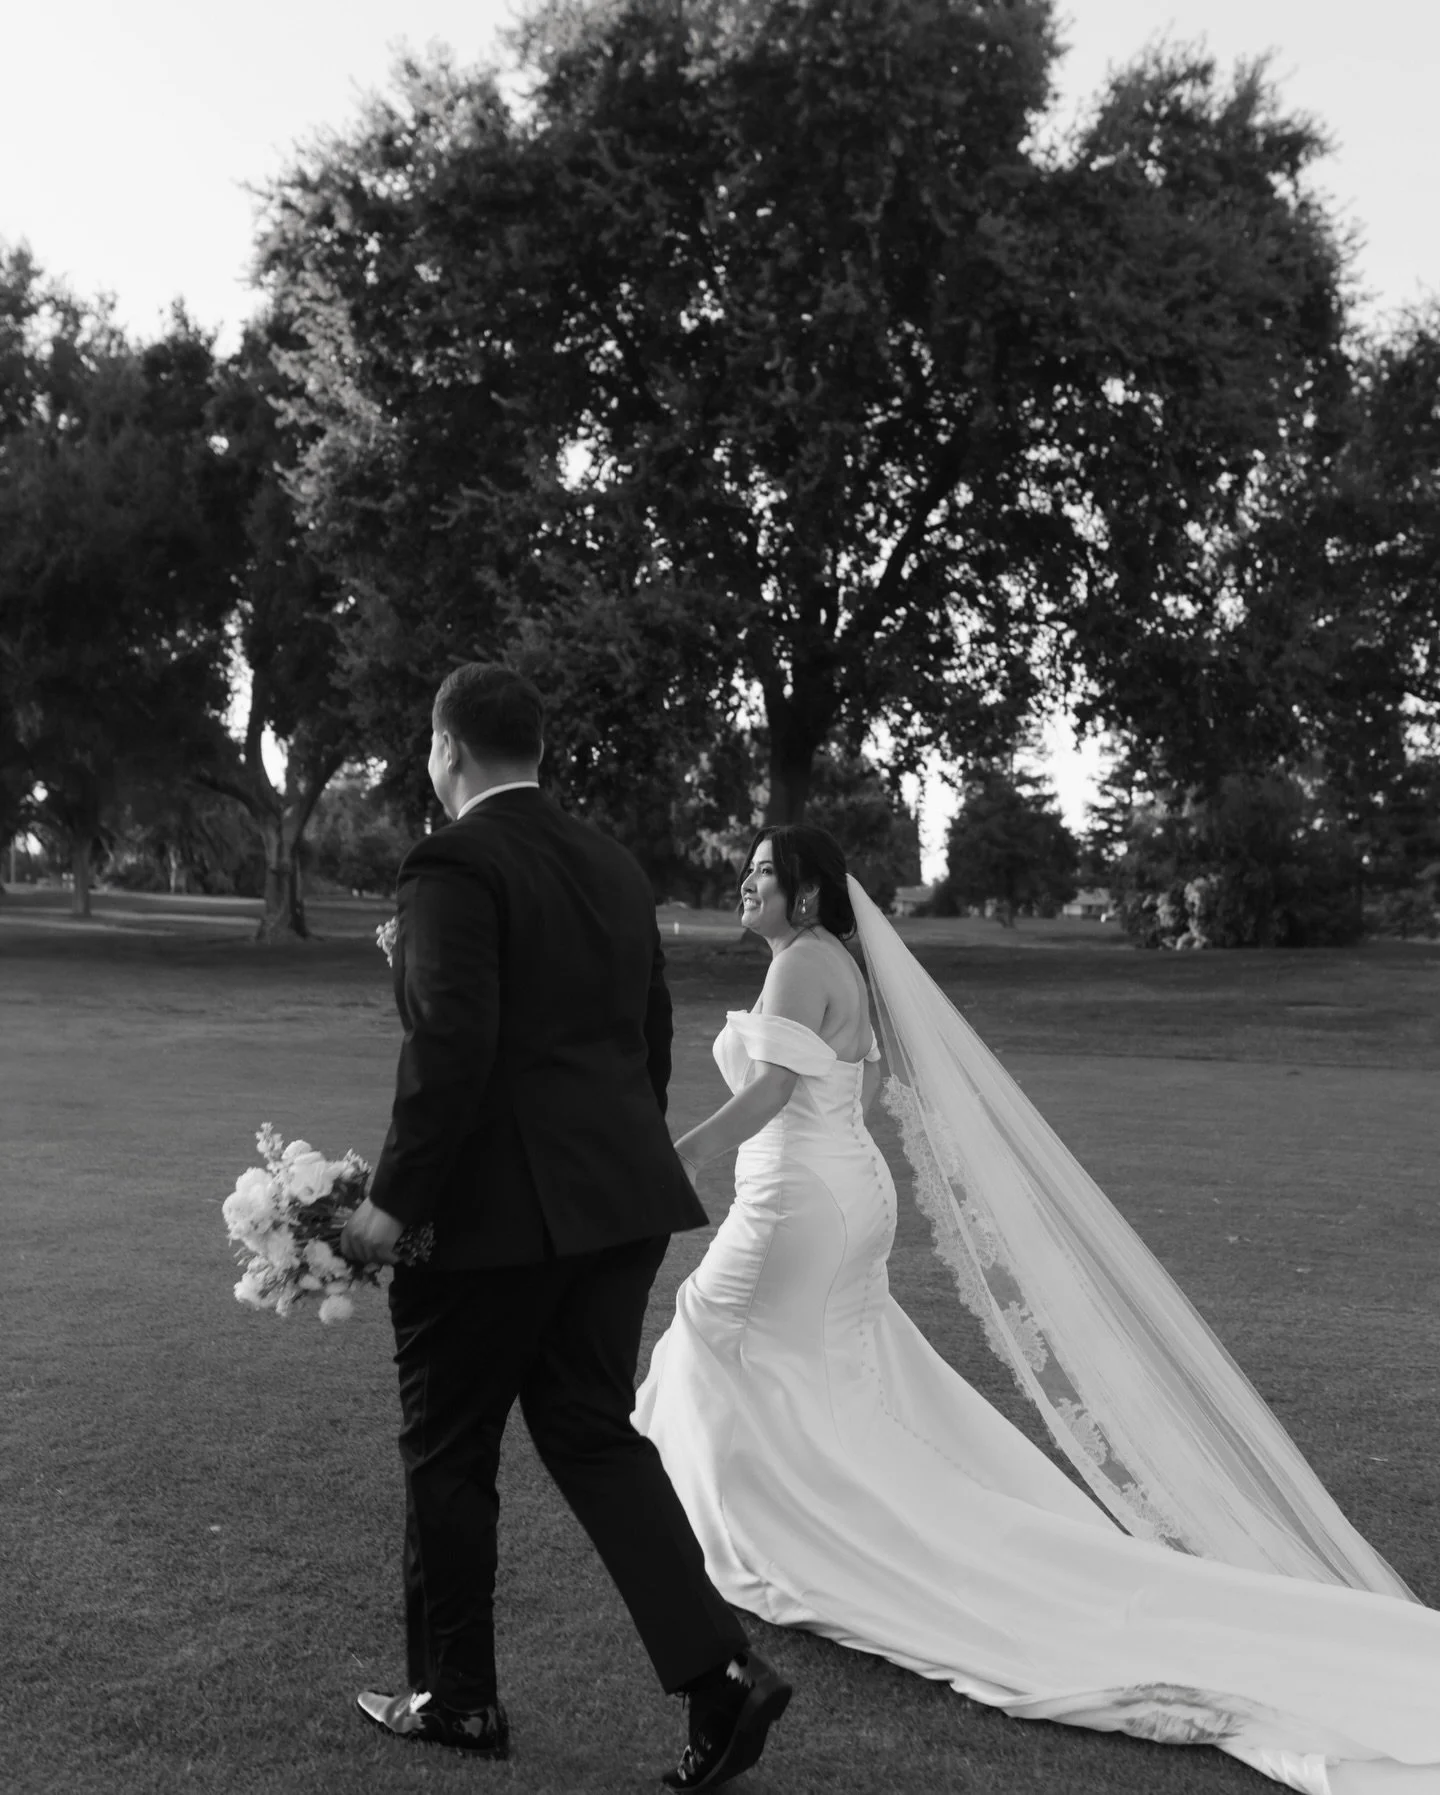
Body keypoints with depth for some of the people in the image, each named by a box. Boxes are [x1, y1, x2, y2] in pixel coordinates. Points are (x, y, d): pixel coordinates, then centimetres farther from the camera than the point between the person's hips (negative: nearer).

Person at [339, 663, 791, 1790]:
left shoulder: (454, 865, -13)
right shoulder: (614, 864, 11)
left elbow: (451, 1050, -22)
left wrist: (396, 1200, -15)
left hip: (493, 1211, -7)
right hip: (619, 1200, 7)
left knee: (447, 1457, 10)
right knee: (595, 1433, 14)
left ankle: (456, 1701, 25)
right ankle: (719, 1670, 5)